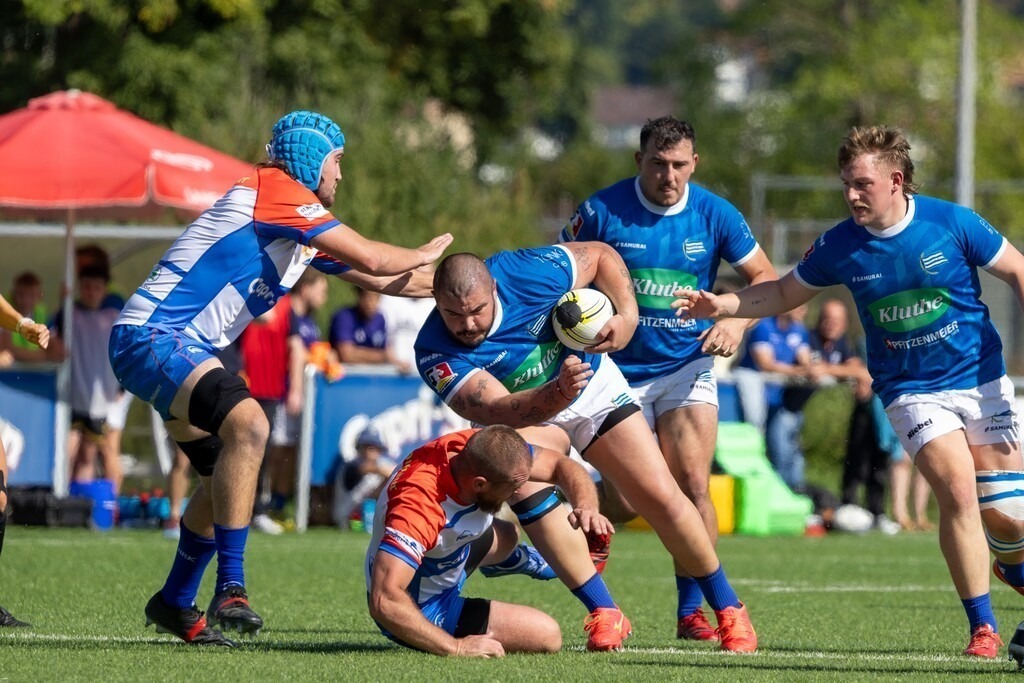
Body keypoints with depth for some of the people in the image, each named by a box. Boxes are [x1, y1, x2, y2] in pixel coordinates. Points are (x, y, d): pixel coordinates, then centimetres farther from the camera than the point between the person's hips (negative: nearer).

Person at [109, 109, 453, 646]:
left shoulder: (304, 229, 17)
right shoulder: (274, 190, -11)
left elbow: (372, 277, 28)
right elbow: (373, 260, -13)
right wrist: (424, 254, 5)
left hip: (180, 350, 11)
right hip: (152, 336, -11)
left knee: (226, 474, 20)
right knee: (247, 423, -30)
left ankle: (175, 602, 36)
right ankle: (230, 590, -32)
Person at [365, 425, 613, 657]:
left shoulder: (479, 447, -21)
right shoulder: (419, 505, -42)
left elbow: (559, 465, -6)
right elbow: (385, 602, -46)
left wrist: (586, 507, -27)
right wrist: (456, 648, -40)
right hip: (424, 610, -8)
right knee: (546, 635, -10)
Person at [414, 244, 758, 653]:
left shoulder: (527, 273, -27)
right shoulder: (435, 353, -30)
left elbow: (600, 255, -9)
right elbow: (496, 410, -38)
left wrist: (627, 317, -22)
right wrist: (558, 394, -54)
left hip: (596, 388, 1)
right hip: (526, 416, -1)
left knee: (660, 497, -5)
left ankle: (728, 608, 16)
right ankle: (603, 612, -23)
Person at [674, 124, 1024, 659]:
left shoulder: (952, 223, -12)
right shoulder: (840, 246, -6)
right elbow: (785, 293, 9)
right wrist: (720, 306, -4)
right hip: (912, 391, 0)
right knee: (958, 490, -21)